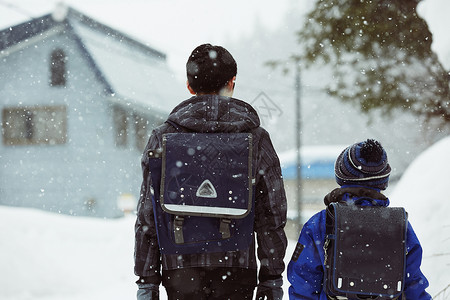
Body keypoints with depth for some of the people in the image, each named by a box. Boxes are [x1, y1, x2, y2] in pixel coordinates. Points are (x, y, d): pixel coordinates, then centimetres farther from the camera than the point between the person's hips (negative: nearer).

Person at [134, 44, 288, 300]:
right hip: (236, 267, 0)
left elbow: (148, 215, 0)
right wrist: (272, 276, 10)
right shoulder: (256, 137, 1)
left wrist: (147, 279, 5)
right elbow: (272, 213, 3)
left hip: (180, 266, 0)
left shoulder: (164, 137, 1)